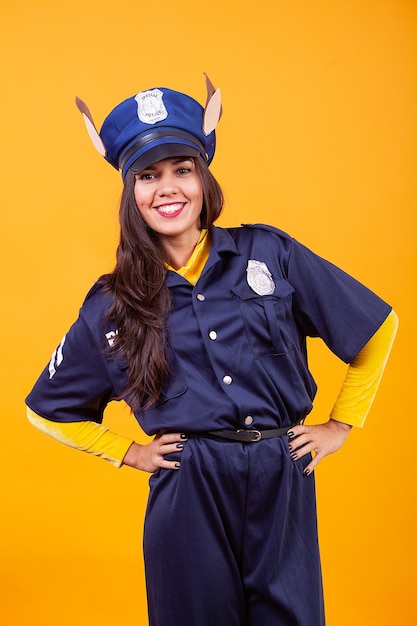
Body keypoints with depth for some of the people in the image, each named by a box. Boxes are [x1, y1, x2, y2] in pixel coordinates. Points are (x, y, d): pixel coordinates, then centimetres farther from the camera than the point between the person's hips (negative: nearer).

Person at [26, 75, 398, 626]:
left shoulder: (268, 253, -1)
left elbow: (378, 329, 8)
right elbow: (48, 409, 15)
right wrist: (130, 452, 7)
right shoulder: (113, 304, 3)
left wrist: (340, 426, 8)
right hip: (188, 496, 0)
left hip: (282, 483, 0)